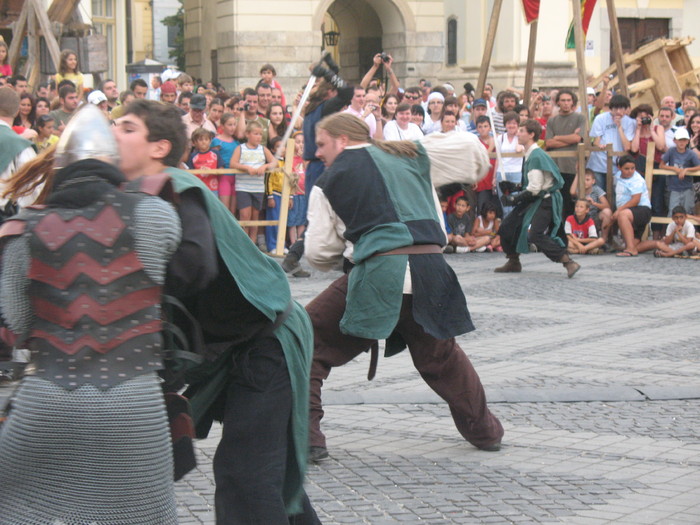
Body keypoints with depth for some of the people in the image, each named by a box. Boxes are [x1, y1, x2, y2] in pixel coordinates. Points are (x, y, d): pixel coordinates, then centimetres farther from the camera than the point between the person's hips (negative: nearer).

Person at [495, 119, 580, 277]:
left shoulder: (536, 156, -19)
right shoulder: (530, 154, 12)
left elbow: (534, 188, -22)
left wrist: (515, 198, -12)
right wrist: (514, 193, 9)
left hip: (545, 200, -10)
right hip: (535, 199, 10)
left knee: (535, 234, -23)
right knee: (507, 225, 12)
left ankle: (568, 263, -23)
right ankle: (513, 263, 28)